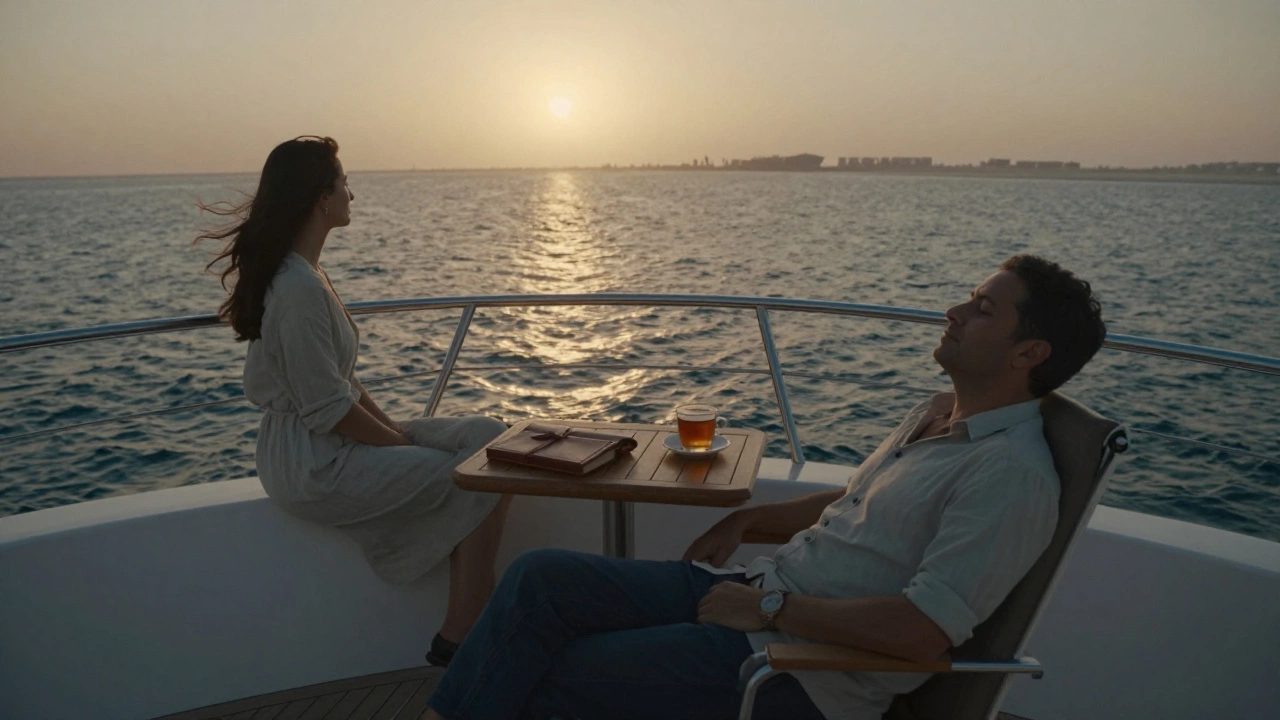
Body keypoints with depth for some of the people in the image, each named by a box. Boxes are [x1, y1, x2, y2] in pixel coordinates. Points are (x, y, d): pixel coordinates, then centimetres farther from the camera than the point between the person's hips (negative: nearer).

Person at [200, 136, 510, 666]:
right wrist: (402, 442, -9)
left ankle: (472, 619, 8)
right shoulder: (300, 289, -22)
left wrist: (395, 428, 6)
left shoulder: (298, 274, 11)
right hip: (316, 467, -10)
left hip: (325, 447, 10)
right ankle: (461, 637, 2)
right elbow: (329, 409, -22)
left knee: (489, 435, 5)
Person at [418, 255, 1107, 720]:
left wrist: (771, 607, -19)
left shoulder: (1014, 474, -16)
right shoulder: (935, 413, 14)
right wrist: (747, 518, 17)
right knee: (540, 576, -3)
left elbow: (923, 630, -25)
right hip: (756, 593, 8)